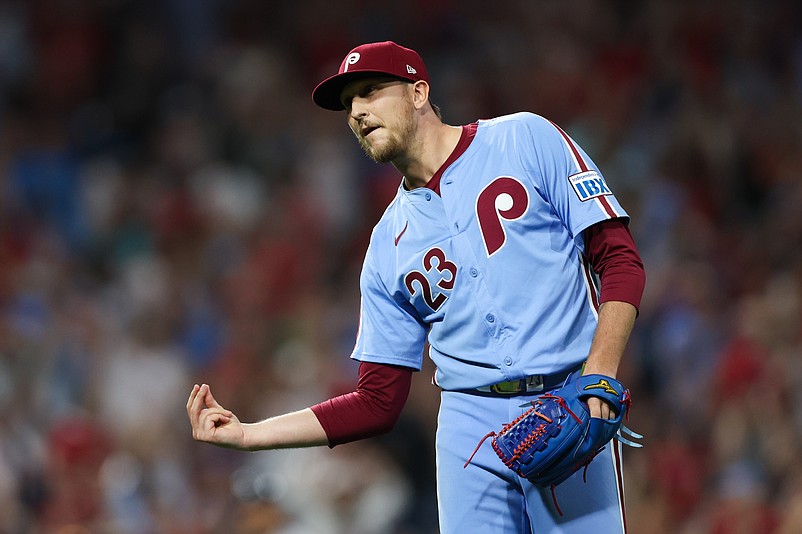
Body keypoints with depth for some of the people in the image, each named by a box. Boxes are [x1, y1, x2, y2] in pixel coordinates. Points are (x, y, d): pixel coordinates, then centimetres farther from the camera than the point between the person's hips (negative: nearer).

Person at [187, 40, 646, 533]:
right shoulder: (388, 243, 16)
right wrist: (247, 435, 7)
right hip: (470, 429, 3)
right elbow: (378, 401, 15)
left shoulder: (525, 140, 6)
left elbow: (620, 260, -1)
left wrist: (599, 376, -15)